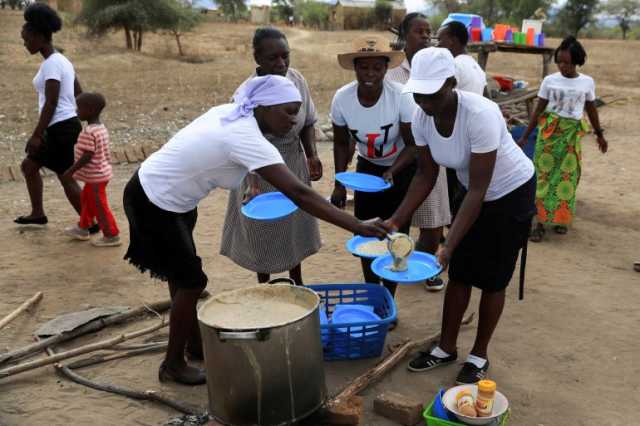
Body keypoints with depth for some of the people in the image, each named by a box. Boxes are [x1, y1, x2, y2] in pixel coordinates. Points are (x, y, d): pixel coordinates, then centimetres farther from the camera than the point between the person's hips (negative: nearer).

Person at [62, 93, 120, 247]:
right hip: (101, 172, 10)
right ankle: (83, 228, 38)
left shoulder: (89, 132, -25)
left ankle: (112, 235, 11)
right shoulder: (101, 128, 5)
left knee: (99, 206, 2)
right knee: (86, 199, 24)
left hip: (95, 176, -10)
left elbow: (87, 156, -26)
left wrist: (71, 170, -18)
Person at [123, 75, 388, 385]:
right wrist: (357, 226, -36)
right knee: (192, 281, 0)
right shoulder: (247, 139, -30)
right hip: (155, 203, -9)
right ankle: (173, 364, 18)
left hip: (168, 196, 9)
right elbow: (298, 193, -35)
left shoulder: (231, 113, -3)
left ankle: (194, 345, 37)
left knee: (183, 275, 19)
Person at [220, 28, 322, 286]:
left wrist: (311, 155, -8)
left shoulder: (297, 80, -8)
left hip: (294, 165, 5)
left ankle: (297, 282, 41)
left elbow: (307, 122, 5)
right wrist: (253, 185, -41)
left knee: (295, 225, 19)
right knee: (263, 231, 10)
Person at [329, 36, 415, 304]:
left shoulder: (401, 96, -28)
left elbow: (413, 144, -19)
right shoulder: (342, 98, -20)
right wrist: (340, 184, -10)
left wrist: (392, 172, -34)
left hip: (402, 169, -3)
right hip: (367, 167, 3)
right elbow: (342, 144, -4)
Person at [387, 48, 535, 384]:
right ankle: (447, 347, 25)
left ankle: (479, 354, 23)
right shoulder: (421, 118, -17)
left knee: (492, 279, 4)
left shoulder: (480, 115, -35)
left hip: (511, 192, -5)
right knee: (458, 272, 9)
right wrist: (396, 221, -15)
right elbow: (426, 176, -6)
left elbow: (478, 190, -34)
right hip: (473, 191, 6)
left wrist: (448, 246, -37)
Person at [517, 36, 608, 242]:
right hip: (549, 130, -1)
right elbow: (538, 109, 0)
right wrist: (525, 136, -2)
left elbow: (591, 110, 12)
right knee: (544, 174, -3)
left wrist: (599, 134, 19)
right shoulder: (549, 80, -4)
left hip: (572, 133, 1)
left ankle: (561, 218, 18)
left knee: (567, 176, 4)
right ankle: (540, 222, 0)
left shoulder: (587, 82, 0)